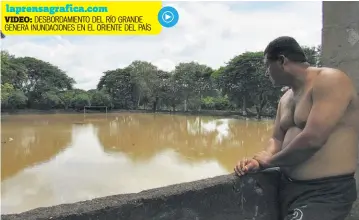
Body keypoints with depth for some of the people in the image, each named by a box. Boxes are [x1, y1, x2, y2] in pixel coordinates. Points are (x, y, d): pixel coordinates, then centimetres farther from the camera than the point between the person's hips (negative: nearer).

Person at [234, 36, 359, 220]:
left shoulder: (329, 81, -15)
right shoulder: (286, 98, 12)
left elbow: (312, 139, -26)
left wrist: (269, 160, -11)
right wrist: (259, 161, -9)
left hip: (325, 193, -8)